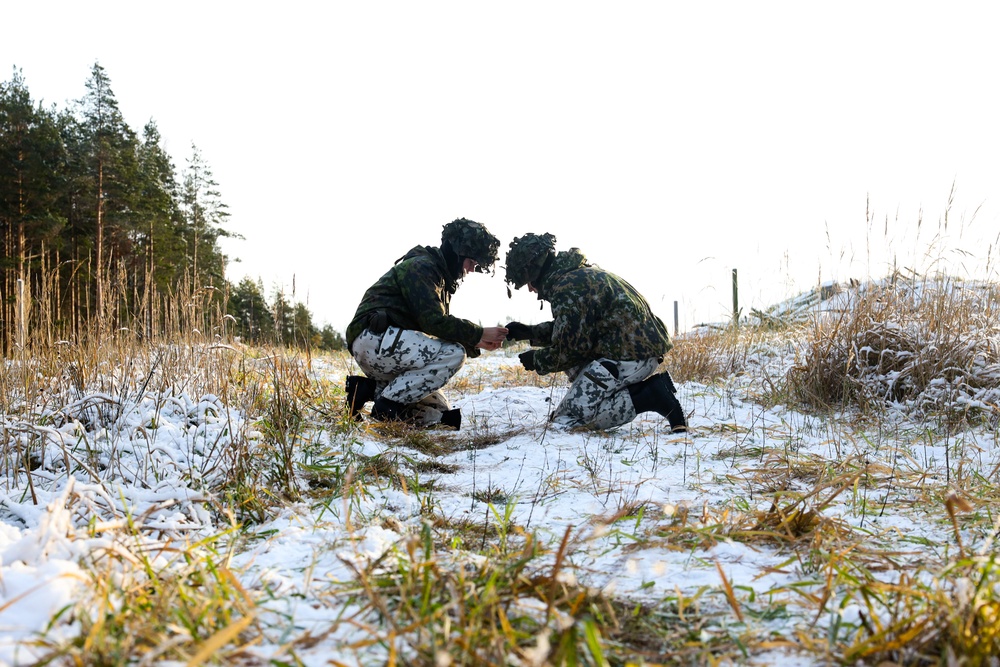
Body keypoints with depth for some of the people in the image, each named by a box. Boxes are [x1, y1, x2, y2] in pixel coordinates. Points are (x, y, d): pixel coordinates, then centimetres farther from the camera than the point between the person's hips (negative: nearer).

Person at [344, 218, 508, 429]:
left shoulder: (440, 277, 21)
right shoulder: (421, 266, -10)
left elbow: (438, 326, 19)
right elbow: (434, 322, -21)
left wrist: (475, 343, 5)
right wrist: (479, 334, -13)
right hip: (374, 338, -10)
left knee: (442, 416, 7)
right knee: (453, 354, -24)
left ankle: (370, 389, 5)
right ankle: (387, 406, -18)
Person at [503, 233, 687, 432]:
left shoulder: (566, 288, -14)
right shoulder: (581, 274, 18)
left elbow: (570, 350, -12)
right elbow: (568, 329, 29)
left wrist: (536, 360, 6)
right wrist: (529, 332, 21)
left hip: (629, 356, -10)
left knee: (566, 417, -6)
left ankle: (651, 396, -11)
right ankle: (639, 389, 9)